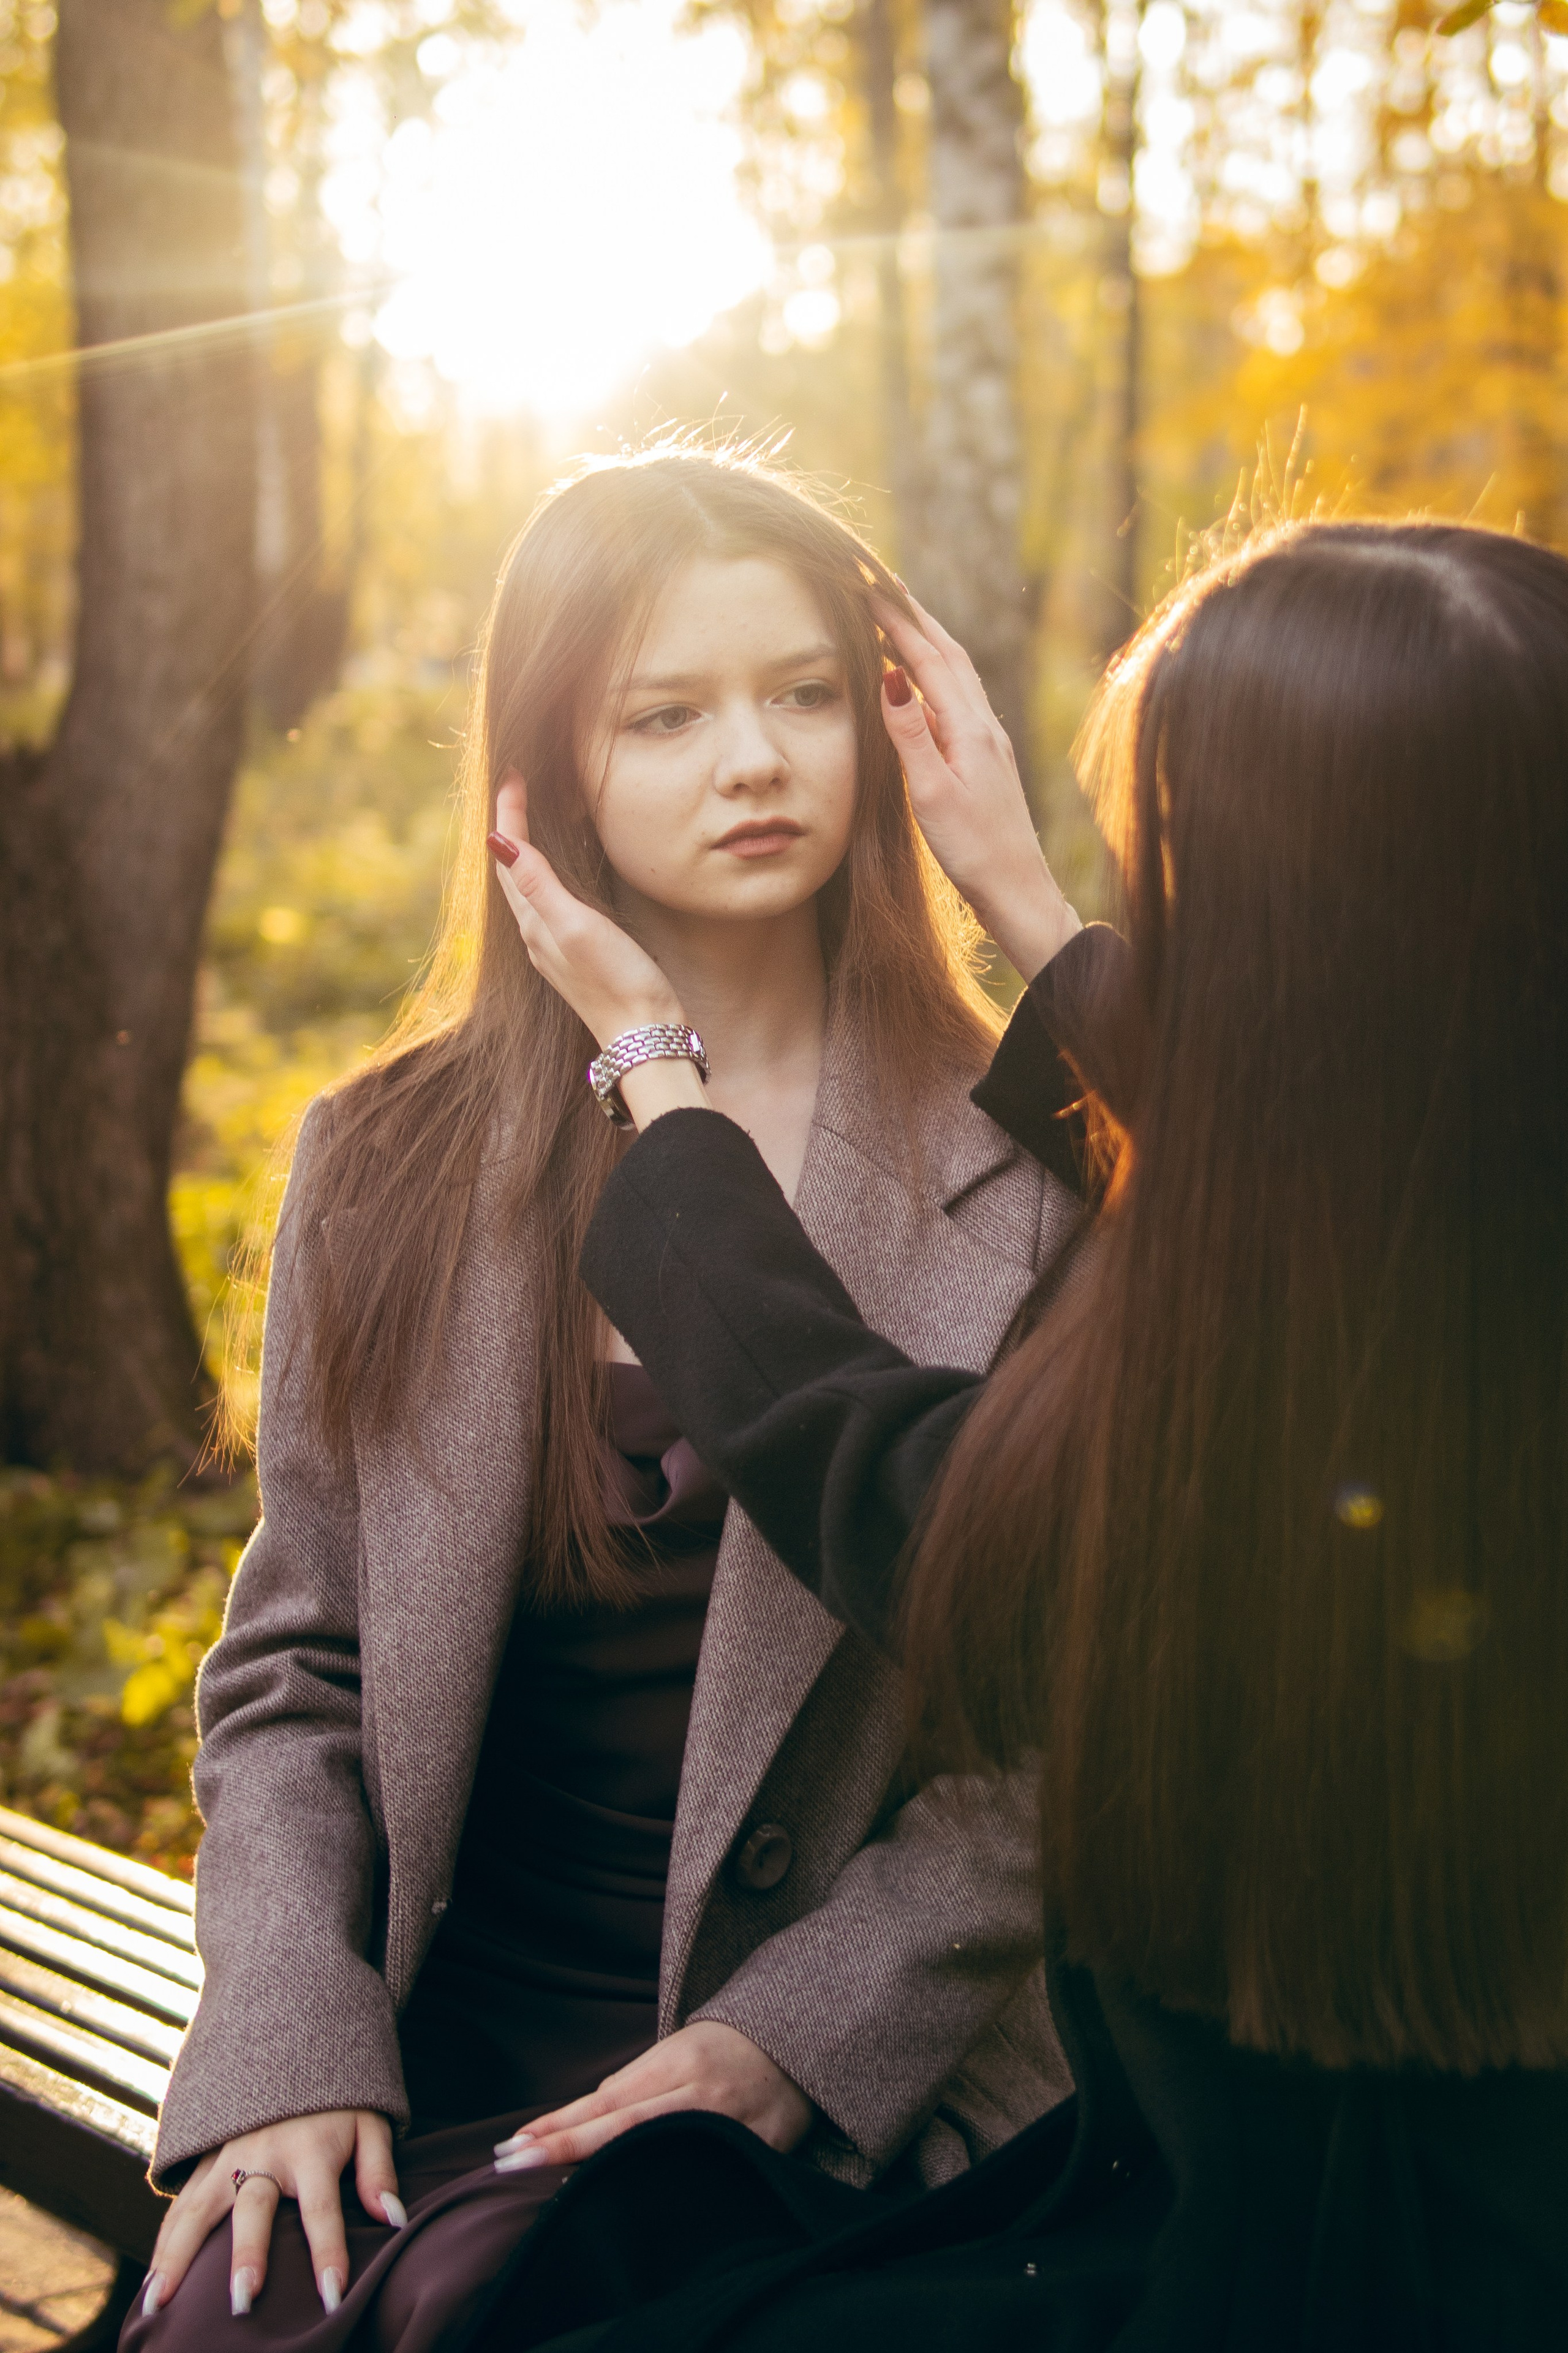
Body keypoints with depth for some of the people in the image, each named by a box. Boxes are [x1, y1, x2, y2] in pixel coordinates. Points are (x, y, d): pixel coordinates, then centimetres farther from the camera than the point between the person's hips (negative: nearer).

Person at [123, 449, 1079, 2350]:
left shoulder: (1032, 1178, -2)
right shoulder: (387, 1163, 6)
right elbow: (294, 1665, 8)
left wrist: (787, 2045, -12)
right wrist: (292, 2040, -7)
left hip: (846, 2087, -2)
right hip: (437, 2042, 2)